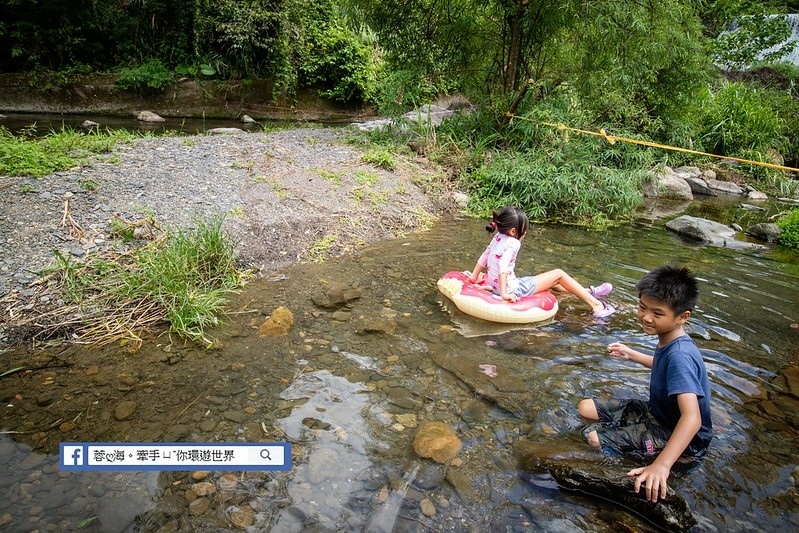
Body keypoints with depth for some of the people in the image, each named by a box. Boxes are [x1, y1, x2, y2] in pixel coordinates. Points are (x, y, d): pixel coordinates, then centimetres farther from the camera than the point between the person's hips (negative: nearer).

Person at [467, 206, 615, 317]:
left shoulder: (498, 237, 5)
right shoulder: (513, 243, -19)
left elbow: (483, 257, 10)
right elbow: (503, 266, -31)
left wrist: (475, 277, 18)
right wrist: (504, 294, -32)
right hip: (514, 290, -9)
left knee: (550, 279, 25)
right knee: (559, 274, 3)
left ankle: (587, 292, 35)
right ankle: (595, 304, 8)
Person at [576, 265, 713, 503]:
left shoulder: (680, 355, -34)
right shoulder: (670, 342, -6)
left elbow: (692, 419, -43)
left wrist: (661, 465, -53)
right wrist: (632, 354, 24)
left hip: (680, 439, -9)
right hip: (657, 414, 9)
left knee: (593, 438, -18)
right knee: (585, 407, 4)